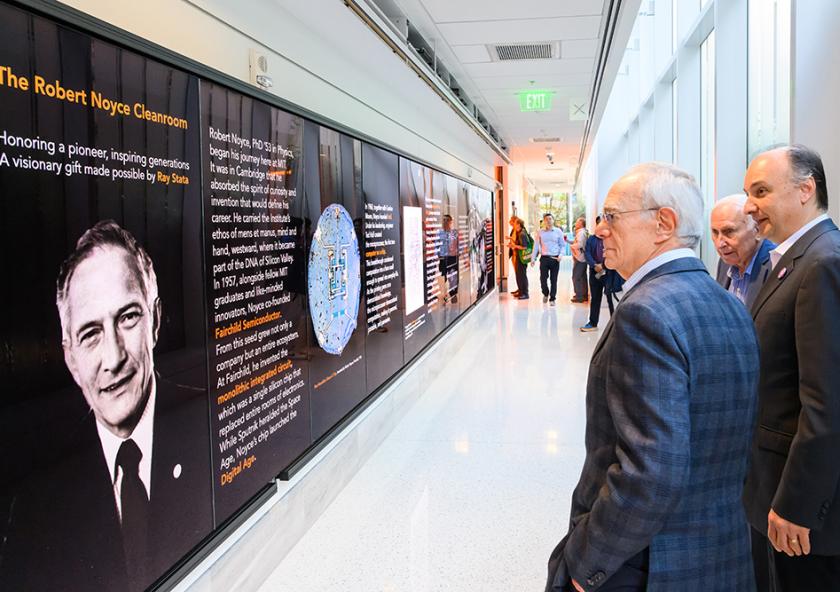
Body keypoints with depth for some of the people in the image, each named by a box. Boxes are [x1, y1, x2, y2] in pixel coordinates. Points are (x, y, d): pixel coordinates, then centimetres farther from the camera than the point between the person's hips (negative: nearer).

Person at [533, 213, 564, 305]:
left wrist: (561, 254, -10)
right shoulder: (540, 232, 5)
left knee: (553, 280, 2)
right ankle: (545, 294, 28)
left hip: (555, 259, 0)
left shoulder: (558, 232, 4)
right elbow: (536, 246, 6)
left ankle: (552, 299, 12)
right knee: (543, 278, 1)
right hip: (544, 258, 1)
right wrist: (533, 258, 2)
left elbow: (562, 245, 7)